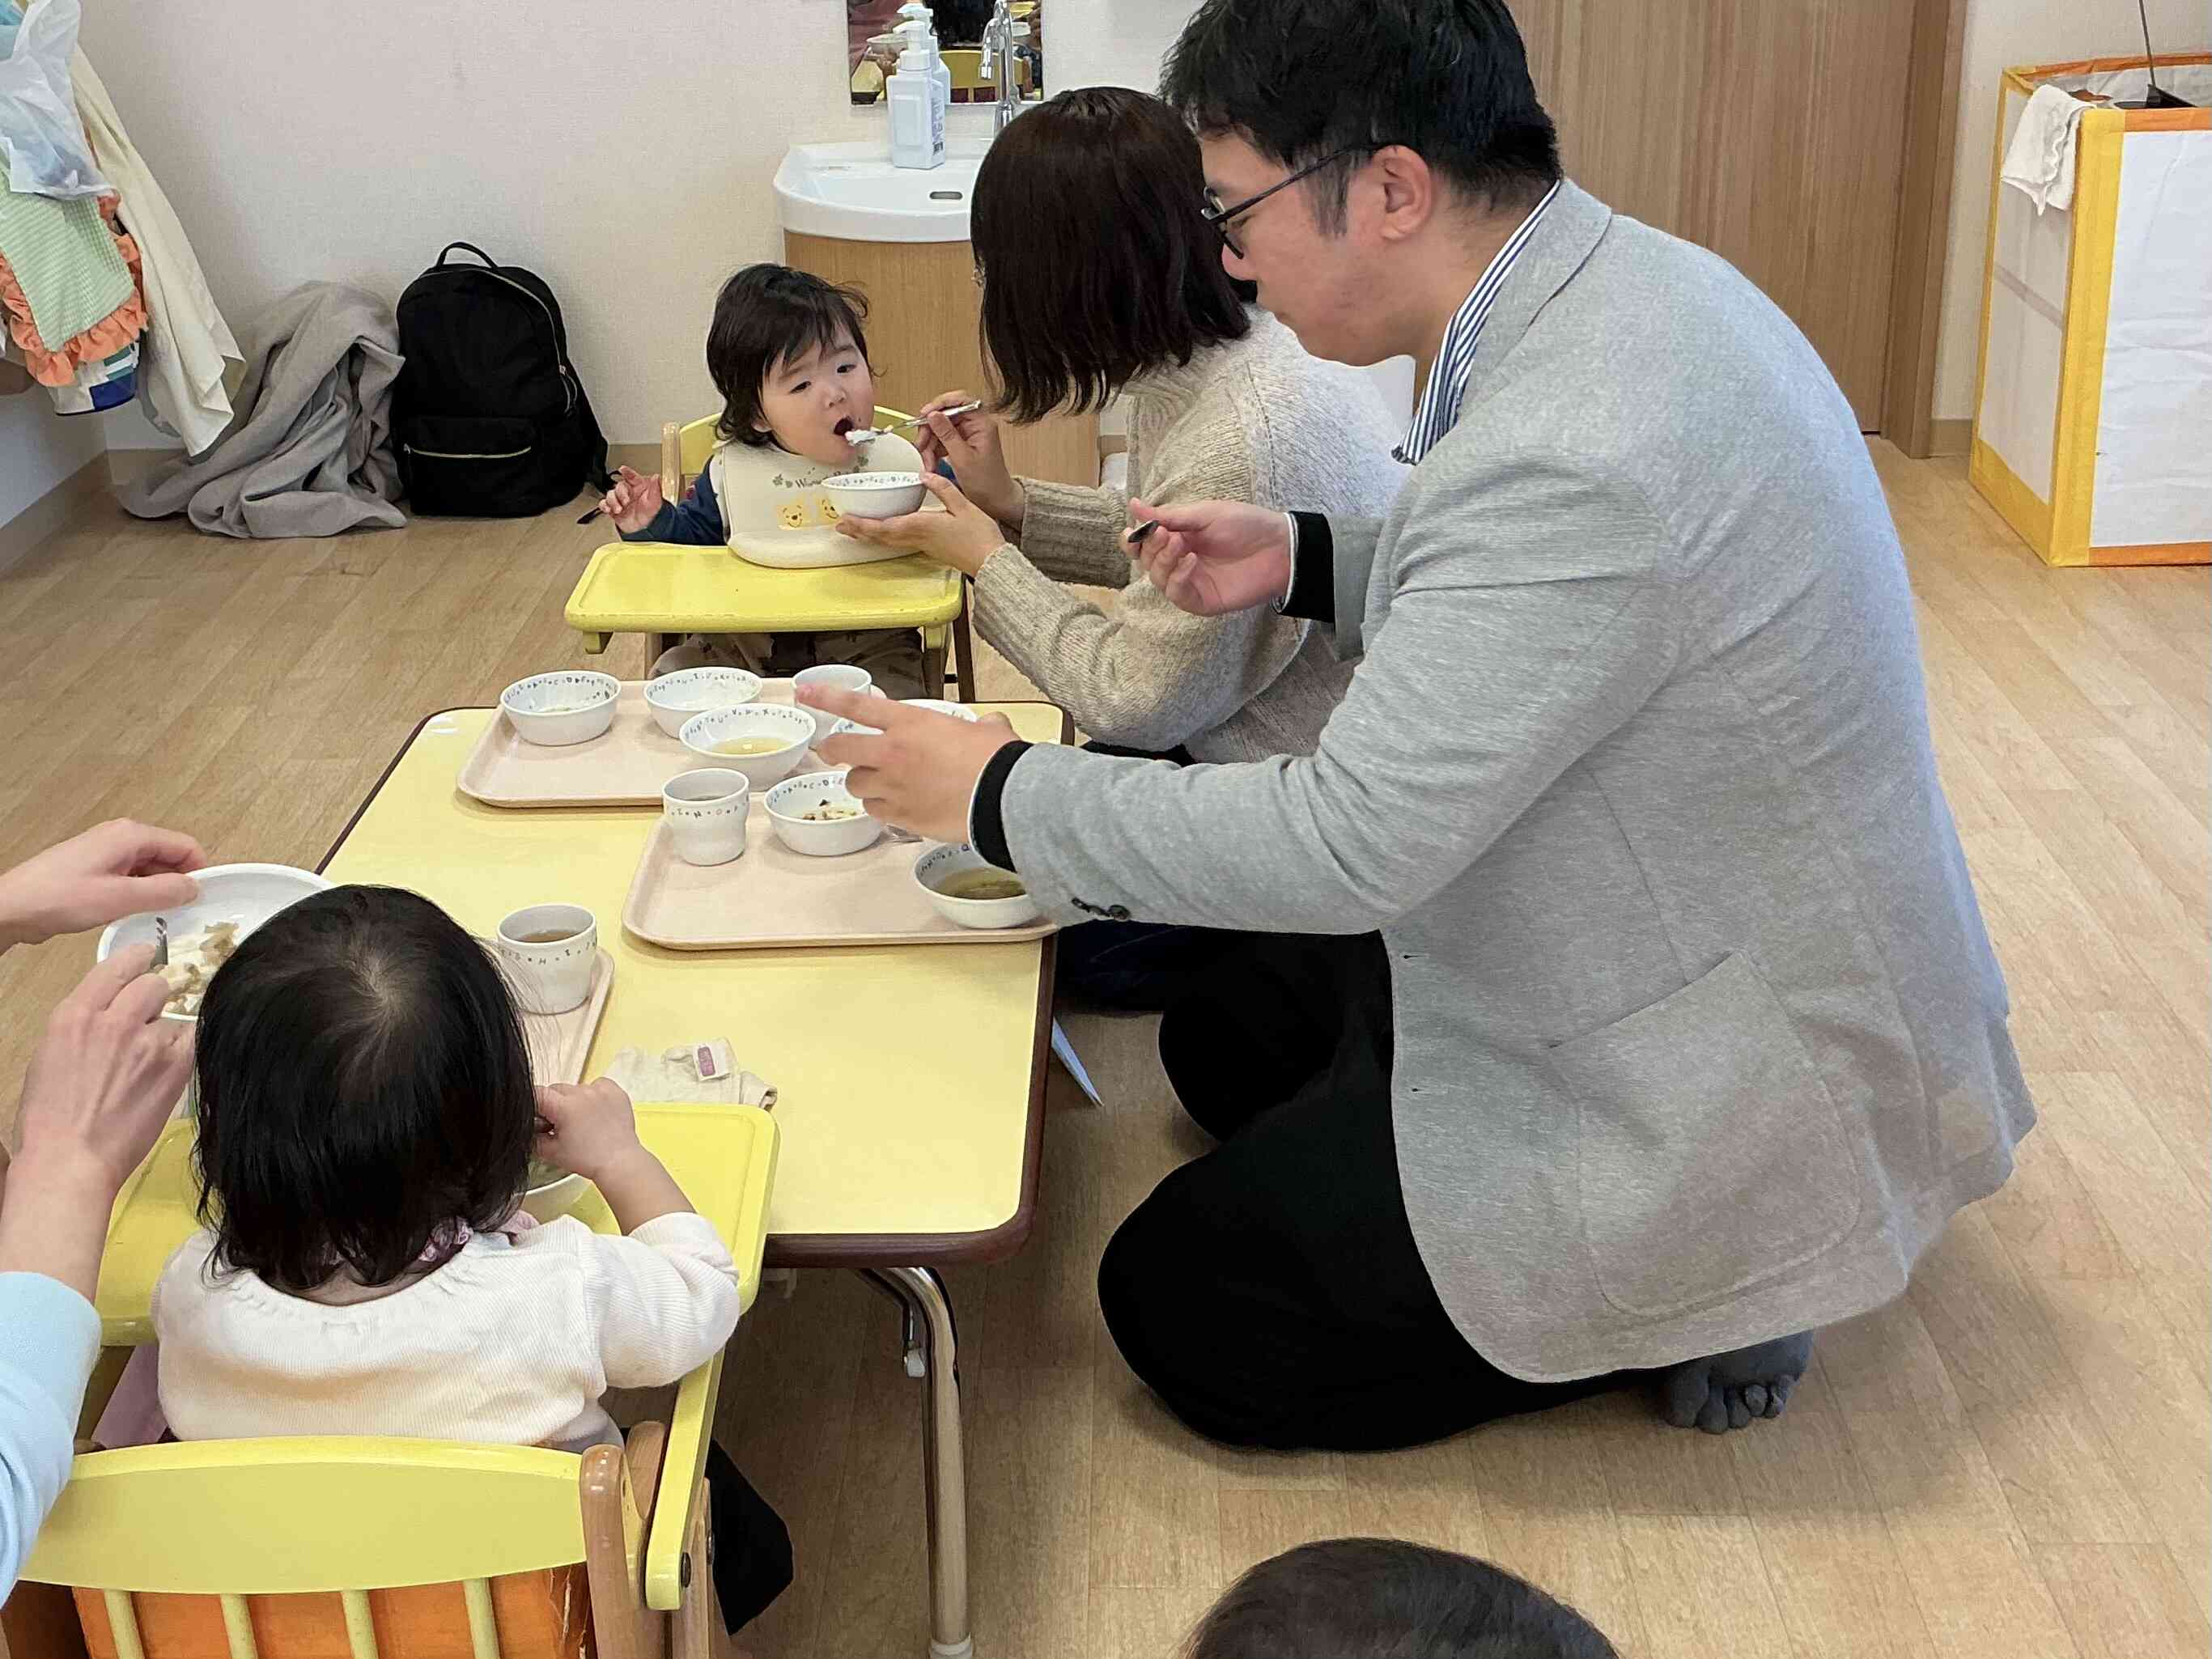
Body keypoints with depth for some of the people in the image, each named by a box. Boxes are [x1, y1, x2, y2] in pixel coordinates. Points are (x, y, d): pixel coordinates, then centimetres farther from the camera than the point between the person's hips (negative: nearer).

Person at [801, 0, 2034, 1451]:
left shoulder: (1574, 455, -33)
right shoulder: (1629, 283, -2)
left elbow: (1352, 841, -28)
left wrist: (998, 793, -17)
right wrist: (1307, 561, 3)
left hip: (1733, 1094, -10)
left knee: (1185, 1312, -1)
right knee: (1234, 1047, 22)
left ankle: (1699, 1295, 6)